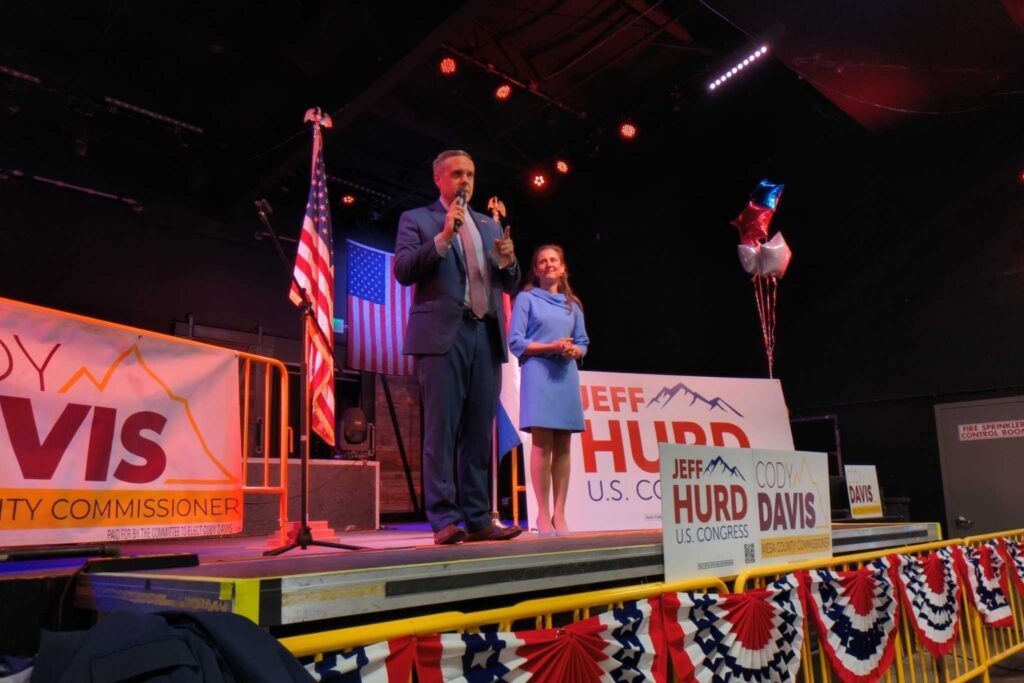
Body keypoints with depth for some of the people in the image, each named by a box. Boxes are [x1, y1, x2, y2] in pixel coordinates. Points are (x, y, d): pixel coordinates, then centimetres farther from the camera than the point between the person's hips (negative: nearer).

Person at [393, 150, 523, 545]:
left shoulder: (489, 225, 24)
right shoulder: (416, 220, 10)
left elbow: (511, 286, 21)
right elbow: (403, 271, -4)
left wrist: (508, 260, -1)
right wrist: (443, 237, -12)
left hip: (486, 337, 5)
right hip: (442, 336, -4)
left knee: (479, 432, 4)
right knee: (441, 431, -7)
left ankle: (477, 519, 8)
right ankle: (444, 520, -3)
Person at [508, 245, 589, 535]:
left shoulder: (572, 304, 19)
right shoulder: (526, 298, 5)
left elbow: (583, 342, 16)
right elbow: (515, 341, -3)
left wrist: (574, 351, -7)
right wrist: (550, 347, -15)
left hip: (566, 375, 5)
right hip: (538, 374, -4)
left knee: (563, 446, 2)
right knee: (542, 443, -9)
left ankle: (559, 514, 6)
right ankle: (543, 515, -5)